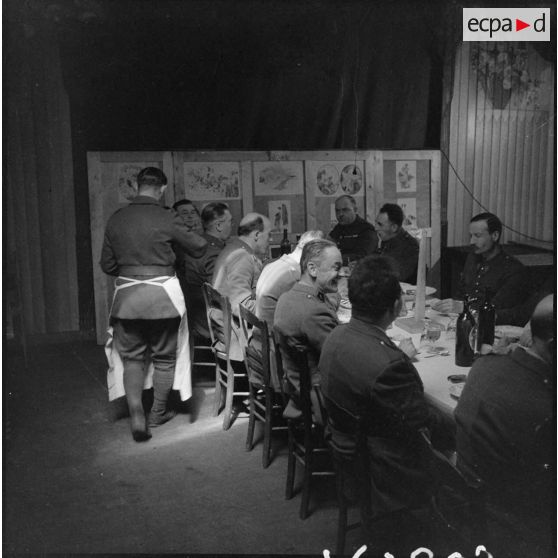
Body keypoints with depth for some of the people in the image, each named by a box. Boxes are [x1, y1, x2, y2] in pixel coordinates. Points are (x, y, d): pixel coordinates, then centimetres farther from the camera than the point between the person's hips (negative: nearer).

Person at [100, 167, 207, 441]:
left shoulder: (115, 220, 1)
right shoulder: (166, 218, -10)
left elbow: (107, 265, 8)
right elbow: (197, 247, 1)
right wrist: (206, 240, 24)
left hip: (126, 295, 3)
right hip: (162, 294, -2)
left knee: (132, 358, 13)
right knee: (164, 357, 14)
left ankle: (136, 416, 3)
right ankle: (158, 413, 26)